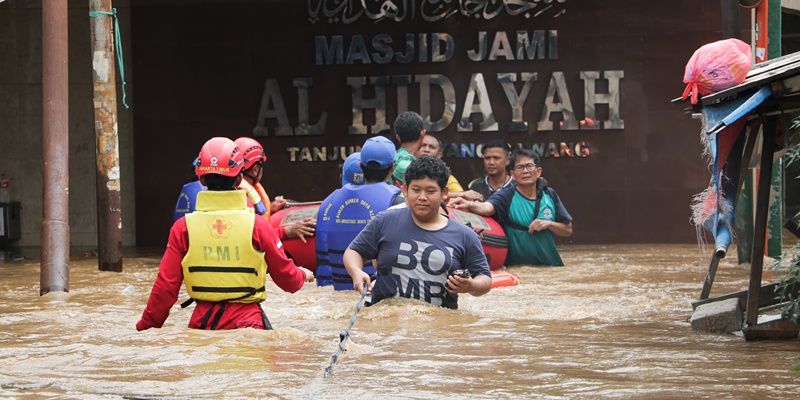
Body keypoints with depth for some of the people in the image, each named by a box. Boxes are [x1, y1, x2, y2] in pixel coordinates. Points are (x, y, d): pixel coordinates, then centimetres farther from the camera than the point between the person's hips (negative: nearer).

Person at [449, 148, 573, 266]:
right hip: (516, 267, -3)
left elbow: (568, 229, 12)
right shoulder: (507, 195, -2)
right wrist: (469, 204, -45)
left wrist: (549, 224, -8)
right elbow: (487, 208, -24)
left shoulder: (550, 195, 7)